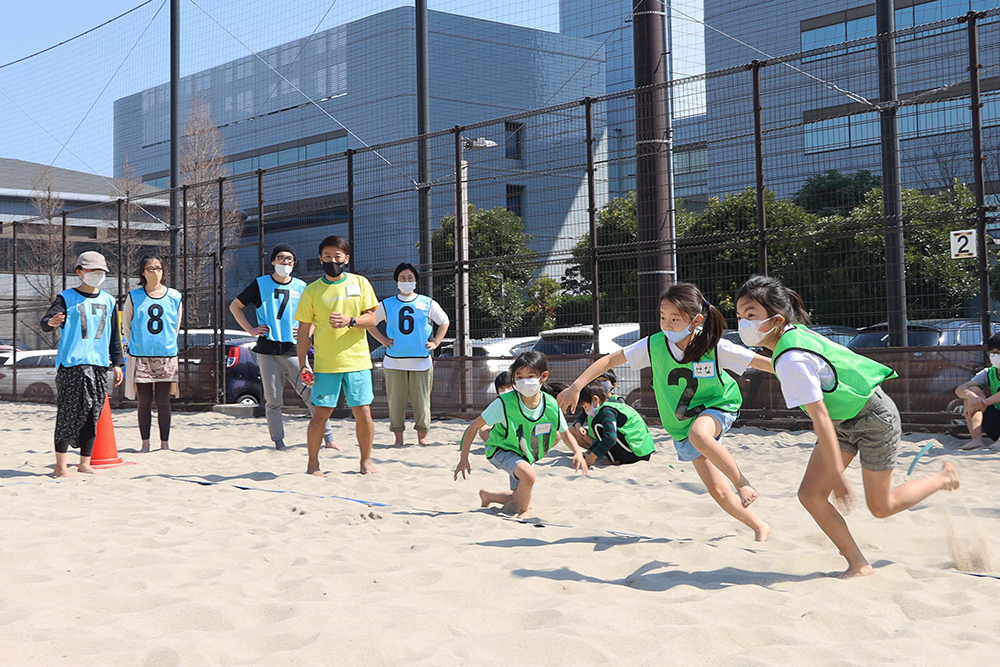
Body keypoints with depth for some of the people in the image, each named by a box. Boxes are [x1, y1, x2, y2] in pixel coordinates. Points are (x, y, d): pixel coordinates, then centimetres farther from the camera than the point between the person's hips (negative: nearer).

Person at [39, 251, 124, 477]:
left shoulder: (108, 301, 16)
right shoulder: (67, 297, 2)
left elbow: (114, 336, 20)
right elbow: (45, 321, -11)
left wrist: (117, 363, 15)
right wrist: (51, 322, -34)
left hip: (99, 365, 5)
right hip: (71, 365, -5)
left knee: (93, 415, 6)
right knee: (69, 414, -7)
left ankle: (85, 463, 15)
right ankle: (61, 466, -2)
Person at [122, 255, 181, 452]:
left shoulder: (174, 296, 7)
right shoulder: (134, 297, 3)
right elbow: (126, 325, 12)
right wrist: (135, 346, 12)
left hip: (167, 357, 1)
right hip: (140, 358, -1)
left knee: (163, 402, 2)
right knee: (144, 402, 2)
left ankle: (165, 443, 9)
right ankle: (145, 444, 9)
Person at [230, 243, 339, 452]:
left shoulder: (301, 287, 10)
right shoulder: (260, 284, 6)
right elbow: (235, 306, 15)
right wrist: (250, 329, 5)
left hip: (293, 350, 1)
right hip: (267, 350, -1)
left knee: (312, 394, -6)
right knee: (273, 400, 2)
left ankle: (328, 438, -2)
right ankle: (278, 442, 11)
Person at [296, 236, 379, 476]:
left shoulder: (360, 283, 6)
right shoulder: (312, 290, 3)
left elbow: (371, 319, 3)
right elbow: (303, 331, 5)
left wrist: (350, 321, -17)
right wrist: (302, 364, -1)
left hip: (357, 360, 1)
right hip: (325, 363, -1)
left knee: (363, 412, 1)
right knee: (321, 413, -2)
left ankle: (366, 461, 16)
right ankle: (313, 463, 11)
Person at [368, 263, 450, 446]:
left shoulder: (427, 303, 8)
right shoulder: (387, 304, 9)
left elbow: (444, 322, 20)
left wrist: (435, 342, 8)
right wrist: (382, 339, 8)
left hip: (421, 361, 0)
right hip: (394, 361, 0)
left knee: (421, 400, -1)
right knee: (396, 400, -1)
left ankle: (422, 435, 10)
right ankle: (398, 437, 8)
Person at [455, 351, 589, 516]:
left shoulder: (552, 406, -18)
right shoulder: (504, 404, -28)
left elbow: (565, 433, 0)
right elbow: (474, 427, -18)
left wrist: (578, 452, -18)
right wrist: (463, 458, -18)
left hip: (524, 456, 5)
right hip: (502, 450, -5)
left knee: (518, 500, 15)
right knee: (529, 475, -34)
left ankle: (487, 496, 44)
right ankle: (523, 512, -5)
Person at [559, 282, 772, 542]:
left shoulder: (716, 348, -23)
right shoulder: (654, 345, -17)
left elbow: (759, 361, -15)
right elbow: (610, 359, -10)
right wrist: (576, 387, -14)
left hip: (718, 407, -3)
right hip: (683, 426, 3)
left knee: (698, 433, -40)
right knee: (718, 492, -1)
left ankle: (743, 483, -22)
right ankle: (759, 527, 22)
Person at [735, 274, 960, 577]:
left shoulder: (792, 360, -33)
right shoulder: (794, 333, -4)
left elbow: (820, 418, -32)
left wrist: (837, 474, -28)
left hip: (875, 418, -9)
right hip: (844, 420, 9)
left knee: (881, 506, 7)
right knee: (810, 494, -4)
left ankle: (944, 478, 32)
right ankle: (857, 564, 8)